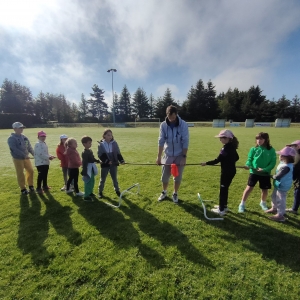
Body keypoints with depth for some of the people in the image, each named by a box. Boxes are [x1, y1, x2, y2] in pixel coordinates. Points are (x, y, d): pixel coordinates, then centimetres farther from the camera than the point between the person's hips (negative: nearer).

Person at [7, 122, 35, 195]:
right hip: (17, 159, -6)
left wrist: (34, 154, -1)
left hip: (26, 158, 6)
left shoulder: (24, 137, 8)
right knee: (20, 174, 3)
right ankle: (23, 189, 15)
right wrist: (24, 155, -23)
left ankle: (30, 186, 28)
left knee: (30, 171, 11)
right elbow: (14, 149, -20)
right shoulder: (11, 138, -11)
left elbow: (29, 147, 10)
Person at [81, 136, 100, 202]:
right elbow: (84, 162, -24)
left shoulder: (90, 151, 7)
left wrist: (97, 161, 4)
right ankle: (86, 196, 10)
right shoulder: (84, 153, -21)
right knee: (88, 182, -2)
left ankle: (90, 192, 40)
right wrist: (84, 171, -25)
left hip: (91, 169, 10)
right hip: (88, 169, -10)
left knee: (92, 181, 22)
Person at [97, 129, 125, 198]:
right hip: (105, 164, -1)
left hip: (114, 164, 2)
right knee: (103, 179, 12)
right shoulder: (101, 144, -8)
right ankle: (100, 191, 29)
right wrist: (107, 161, -23)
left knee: (115, 178, 15)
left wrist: (121, 160, -15)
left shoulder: (114, 143, -3)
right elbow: (100, 155, -11)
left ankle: (117, 190, 31)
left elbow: (118, 153, -1)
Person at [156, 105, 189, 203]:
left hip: (179, 155, -1)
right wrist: (159, 156, -9)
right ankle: (164, 192, 34)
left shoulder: (183, 125, -14)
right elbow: (161, 141, -7)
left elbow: (185, 142, -12)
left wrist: (184, 156, -14)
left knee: (178, 177, 8)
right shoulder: (163, 125, -9)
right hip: (168, 155, 2)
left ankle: (175, 194, 31)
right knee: (164, 176, 9)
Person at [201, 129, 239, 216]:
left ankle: (221, 210, 12)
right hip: (231, 171, 9)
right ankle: (224, 206, 34)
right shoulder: (232, 147, 6)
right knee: (225, 189, 20)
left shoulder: (226, 148, -21)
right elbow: (236, 157, 20)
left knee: (223, 190, 2)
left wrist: (206, 163, -16)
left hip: (226, 172, -9)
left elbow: (217, 160, -22)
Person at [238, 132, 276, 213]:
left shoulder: (271, 150, -5)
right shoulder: (253, 149, -4)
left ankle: (263, 203, 43)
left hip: (265, 173, 1)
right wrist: (248, 165, -25)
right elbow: (250, 159, -4)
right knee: (249, 188, -4)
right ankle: (242, 204, 9)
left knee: (265, 190, 14)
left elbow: (273, 163, -6)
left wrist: (264, 169, -20)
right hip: (254, 172, -1)